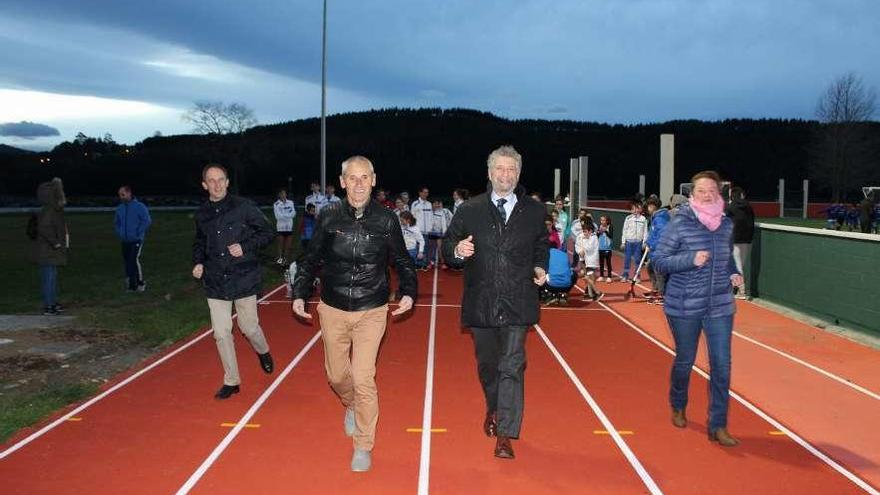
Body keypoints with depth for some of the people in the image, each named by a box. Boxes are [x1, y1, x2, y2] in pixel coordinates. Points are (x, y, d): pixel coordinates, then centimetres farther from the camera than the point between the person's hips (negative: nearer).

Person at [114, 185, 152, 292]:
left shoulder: (139, 206, -9)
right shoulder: (119, 208, 10)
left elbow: (147, 221, -11)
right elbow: (116, 222, 25)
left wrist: (138, 233, -13)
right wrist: (119, 233, 10)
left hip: (136, 241, -6)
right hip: (125, 242, 6)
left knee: (135, 260, -19)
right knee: (127, 263, 8)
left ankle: (141, 283, -5)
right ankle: (131, 286, 16)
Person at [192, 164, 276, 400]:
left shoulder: (244, 207, -8)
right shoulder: (202, 214, 5)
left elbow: (268, 232, -3)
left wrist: (245, 246, -16)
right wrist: (198, 263, 4)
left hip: (244, 279, -3)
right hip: (215, 282, 3)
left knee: (249, 327, 7)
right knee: (221, 333, 3)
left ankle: (263, 351, 42)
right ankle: (231, 381, 19)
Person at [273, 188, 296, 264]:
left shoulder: (290, 202, 5)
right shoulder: (276, 204, -5)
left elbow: (293, 213, -2)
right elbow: (278, 216, -13)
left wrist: (284, 215, -14)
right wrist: (289, 215, -9)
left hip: (289, 226, 3)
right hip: (281, 226, -3)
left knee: (288, 244, 7)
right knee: (281, 243, 2)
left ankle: (285, 257, 17)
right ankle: (280, 257, 12)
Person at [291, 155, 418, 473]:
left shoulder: (386, 220, -6)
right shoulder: (328, 217, -4)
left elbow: (402, 261, 5)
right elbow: (311, 260, 6)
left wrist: (408, 292, -10)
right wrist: (299, 294, -2)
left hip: (371, 312, -2)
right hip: (332, 310, 2)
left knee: (363, 379, -7)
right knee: (336, 375, 16)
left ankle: (363, 447, 13)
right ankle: (351, 406, 51)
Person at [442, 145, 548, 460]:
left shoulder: (534, 211, 5)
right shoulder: (469, 210, 2)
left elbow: (541, 245, 20)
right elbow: (447, 246, 3)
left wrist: (540, 267, 2)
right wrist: (458, 251, -20)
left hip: (517, 303, -1)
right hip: (481, 302, 1)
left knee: (512, 366, -6)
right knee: (487, 364, 17)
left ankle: (505, 435, -1)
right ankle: (494, 408, 44)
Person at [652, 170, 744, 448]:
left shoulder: (726, 224, 5)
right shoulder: (679, 223, -10)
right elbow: (659, 261, -9)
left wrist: (734, 274, 1)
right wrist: (691, 260, -22)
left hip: (720, 306, 3)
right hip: (684, 307, -3)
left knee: (722, 364, -2)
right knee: (685, 361, 12)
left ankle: (718, 426, 9)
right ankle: (678, 408, 40)